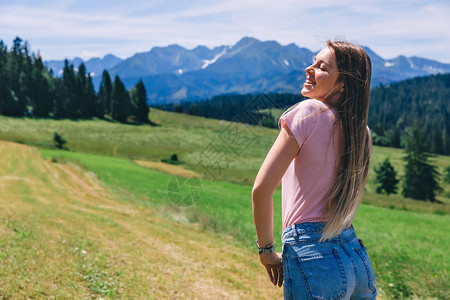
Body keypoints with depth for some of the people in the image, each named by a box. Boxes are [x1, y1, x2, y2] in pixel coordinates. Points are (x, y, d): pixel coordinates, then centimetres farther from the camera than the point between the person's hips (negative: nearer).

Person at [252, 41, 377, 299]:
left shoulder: (308, 113, -11)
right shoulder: (362, 132, 9)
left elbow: (262, 188, -13)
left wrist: (266, 250, -3)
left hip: (314, 260, -7)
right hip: (359, 259, 7)